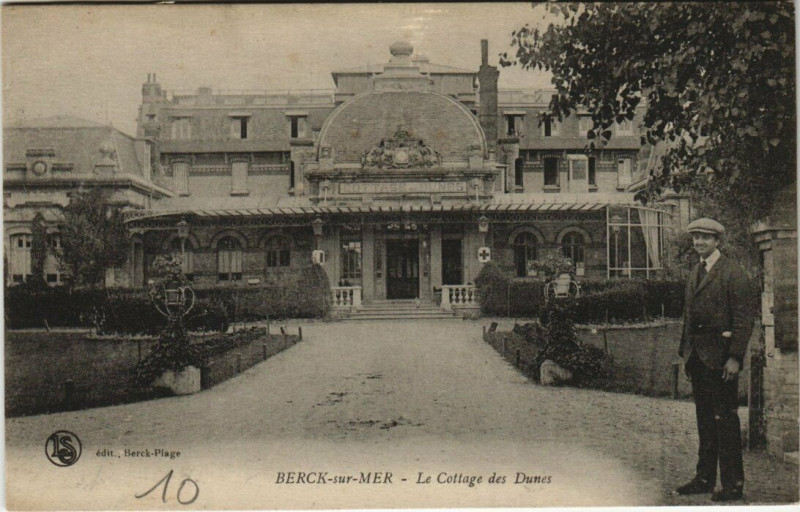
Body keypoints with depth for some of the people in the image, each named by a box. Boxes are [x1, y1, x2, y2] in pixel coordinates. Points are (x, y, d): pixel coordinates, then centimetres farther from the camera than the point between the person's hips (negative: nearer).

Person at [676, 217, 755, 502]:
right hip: (698, 356, 7)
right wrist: (686, 351, 14)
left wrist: (734, 357, -17)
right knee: (704, 417, 13)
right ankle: (705, 478, 22)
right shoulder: (695, 273, 16)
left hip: (720, 357, -7)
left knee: (725, 419, -3)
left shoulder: (732, 272, -7)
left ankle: (733, 483, 6)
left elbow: (744, 318, -12)